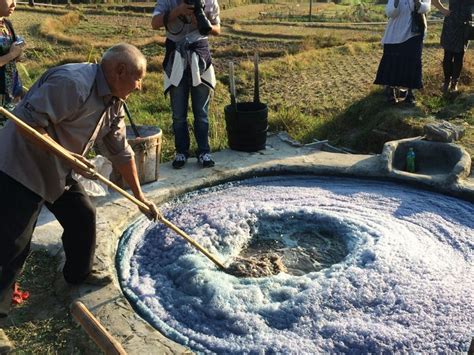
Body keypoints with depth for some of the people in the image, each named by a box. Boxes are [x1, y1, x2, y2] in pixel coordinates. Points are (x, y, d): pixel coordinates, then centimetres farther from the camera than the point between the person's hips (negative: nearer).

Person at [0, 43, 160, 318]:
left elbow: (121, 152, 10)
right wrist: (66, 155, -29)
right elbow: (29, 122, -29)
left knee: (83, 217, 13)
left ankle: (79, 273, 35)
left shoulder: (114, 104, 3)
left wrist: (139, 195, 13)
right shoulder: (73, 82, -27)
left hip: (58, 172, 9)